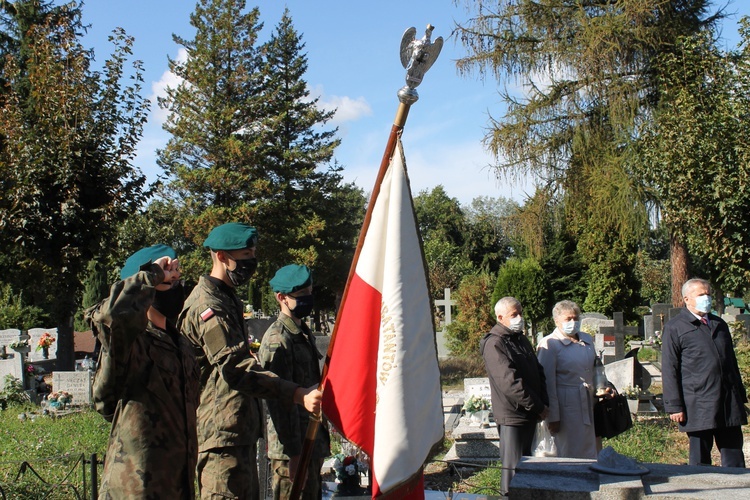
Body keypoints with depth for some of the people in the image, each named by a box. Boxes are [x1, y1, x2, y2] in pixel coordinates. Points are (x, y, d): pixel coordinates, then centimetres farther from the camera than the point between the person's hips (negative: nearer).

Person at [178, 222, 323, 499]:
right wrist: (298, 395, -34)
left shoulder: (228, 299, 19)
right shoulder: (207, 306, -16)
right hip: (222, 434, -11)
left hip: (241, 431, 11)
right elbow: (238, 370, -27)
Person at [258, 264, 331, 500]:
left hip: (311, 443, 9)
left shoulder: (304, 334, 14)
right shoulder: (278, 340, -17)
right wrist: (293, 452, -22)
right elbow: (280, 400, -21)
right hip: (293, 447, -9)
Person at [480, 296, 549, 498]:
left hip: (529, 413, 9)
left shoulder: (522, 340, 16)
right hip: (511, 414, -9)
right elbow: (510, 381, -21)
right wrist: (538, 406, -17)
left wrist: (544, 403, 2)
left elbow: (538, 372, 17)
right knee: (513, 467, -5)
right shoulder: (494, 344, -14)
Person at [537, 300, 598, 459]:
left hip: (587, 404, 6)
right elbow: (548, 383, -11)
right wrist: (553, 417, -13)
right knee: (569, 455, -2)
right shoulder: (549, 344, -9)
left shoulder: (587, 340, 12)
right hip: (566, 406, -6)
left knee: (589, 454, 8)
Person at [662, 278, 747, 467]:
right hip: (698, 407, -5)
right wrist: (674, 406, -11)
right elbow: (669, 370, -5)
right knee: (700, 461, 3)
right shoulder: (674, 328, -2)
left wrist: (741, 396, 19)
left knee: (734, 459, 7)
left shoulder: (720, 324, 18)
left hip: (729, 403, 5)